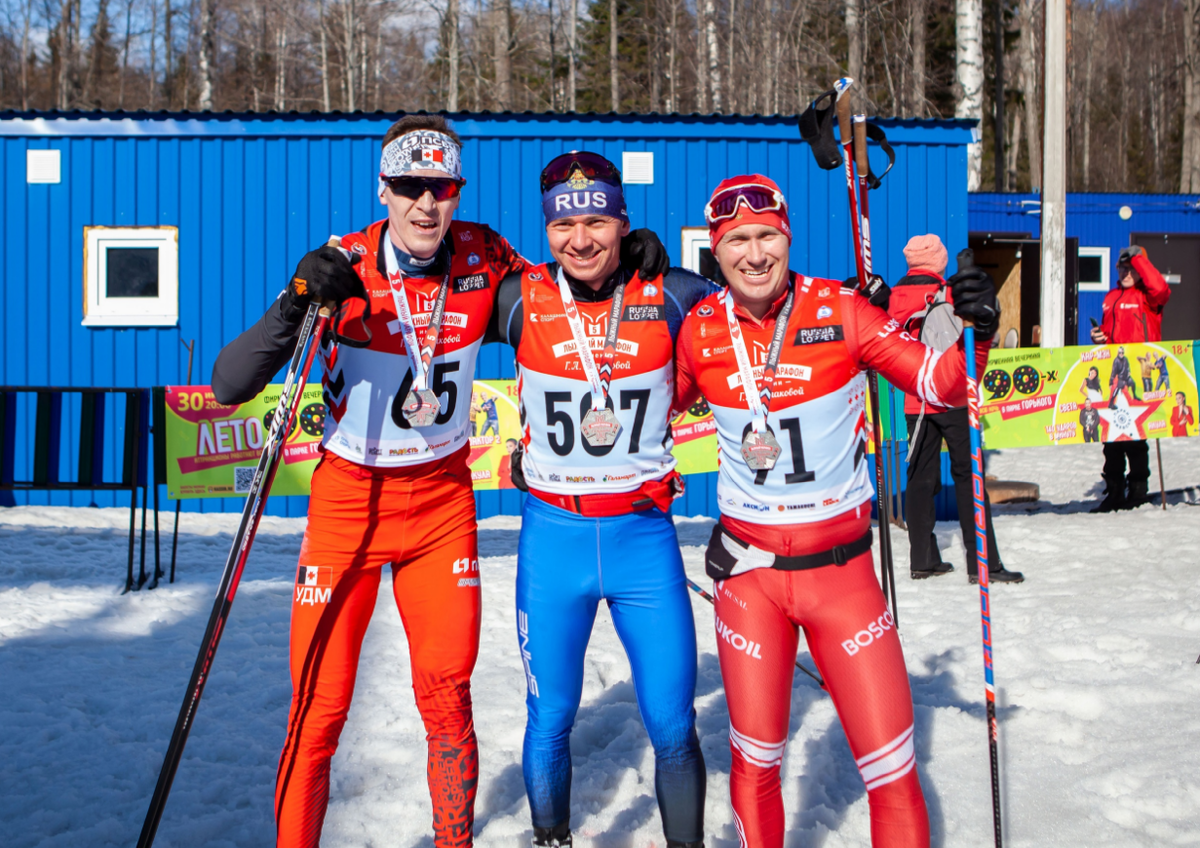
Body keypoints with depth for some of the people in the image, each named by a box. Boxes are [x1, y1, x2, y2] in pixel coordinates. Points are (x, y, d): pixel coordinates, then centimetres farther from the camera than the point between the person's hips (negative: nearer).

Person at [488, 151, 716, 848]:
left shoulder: (668, 298, -5)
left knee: (674, 730, 3)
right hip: (554, 537, 0)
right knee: (550, 721, 9)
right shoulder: (521, 300, -5)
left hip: (646, 536, 0)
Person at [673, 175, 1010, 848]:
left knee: (892, 770, 0)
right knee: (755, 765, 9)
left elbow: (939, 384, -5)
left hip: (843, 569, -1)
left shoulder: (841, 310, -8)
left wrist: (974, 331, -22)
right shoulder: (701, 330, -3)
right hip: (749, 572, 1)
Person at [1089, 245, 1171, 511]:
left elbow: (1160, 288, -27)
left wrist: (1137, 257, -19)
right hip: (1111, 374, 7)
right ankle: (1114, 492, 17)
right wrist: (1098, 335, 6)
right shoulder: (1111, 297, 18)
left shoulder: (1147, 296, -3)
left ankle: (1138, 489, 6)